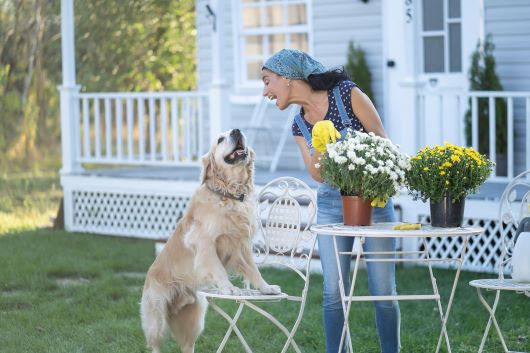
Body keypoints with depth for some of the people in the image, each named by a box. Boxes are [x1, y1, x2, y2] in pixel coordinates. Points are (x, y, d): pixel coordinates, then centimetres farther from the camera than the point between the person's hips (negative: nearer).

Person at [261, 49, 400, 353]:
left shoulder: (346, 94, -10)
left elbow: (383, 142, -6)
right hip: (332, 204, 4)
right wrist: (318, 155, -18)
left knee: (383, 290, -4)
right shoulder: (300, 125, 6)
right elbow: (318, 175, 2)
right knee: (334, 292, 0)